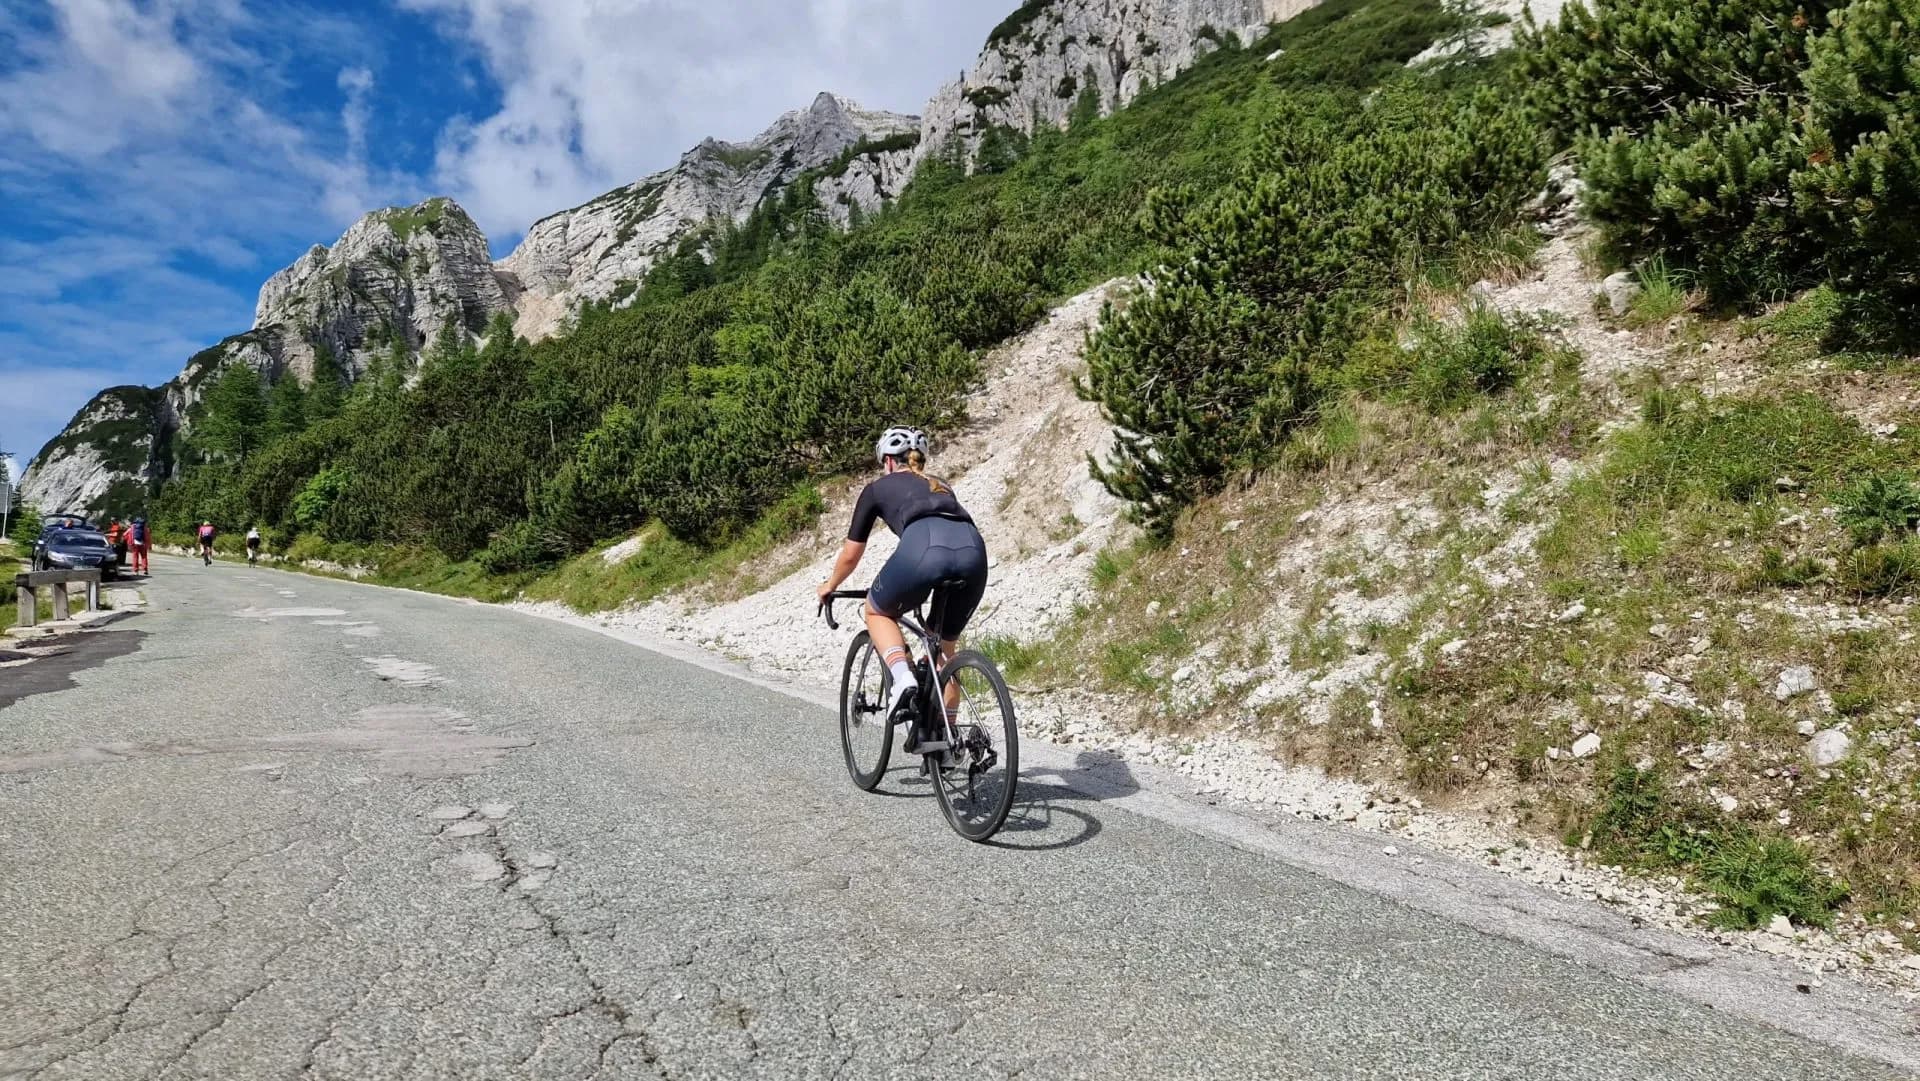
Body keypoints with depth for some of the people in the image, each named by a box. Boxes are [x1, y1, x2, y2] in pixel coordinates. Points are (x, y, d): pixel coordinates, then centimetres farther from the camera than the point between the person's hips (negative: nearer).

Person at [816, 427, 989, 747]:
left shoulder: (878, 488, 29)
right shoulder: (940, 486, 39)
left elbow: (851, 555, 34)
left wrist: (829, 586, 53)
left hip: (923, 546, -4)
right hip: (973, 549, 4)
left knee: (877, 611, 25)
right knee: (944, 645, 25)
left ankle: (903, 679, 1)